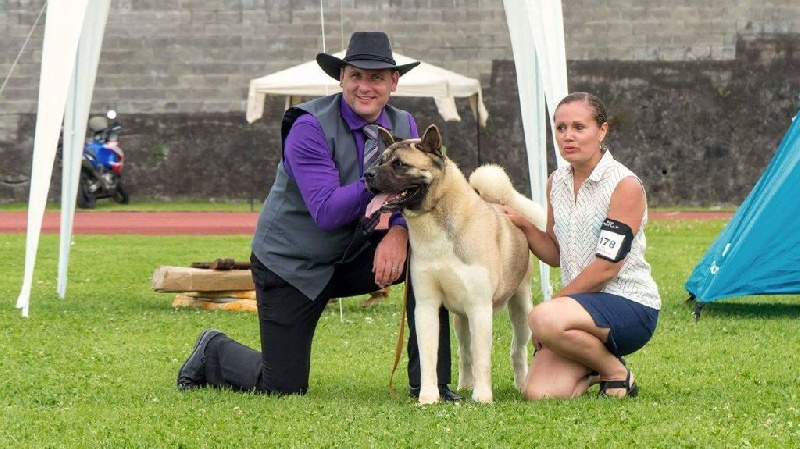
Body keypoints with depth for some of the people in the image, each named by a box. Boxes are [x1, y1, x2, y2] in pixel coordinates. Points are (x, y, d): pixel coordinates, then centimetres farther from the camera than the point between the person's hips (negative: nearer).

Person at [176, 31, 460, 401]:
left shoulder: (403, 126, -2)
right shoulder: (310, 127, -21)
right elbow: (327, 211, -29)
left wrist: (397, 232, -29)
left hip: (355, 256, 5)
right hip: (292, 264, -5)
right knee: (284, 387, -4)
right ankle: (214, 352, 29)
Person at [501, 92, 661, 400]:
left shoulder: (625, 186, -12)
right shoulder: (556, 183, 10)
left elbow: (605, 268, -16)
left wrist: (553, 304, -12)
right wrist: (522, 225, 0)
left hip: (630, 306, -6)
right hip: (582, 305, 6)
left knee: (544, 319, -34)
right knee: (539, 392, -17)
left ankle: (617, 372, -8)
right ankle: (595, 368, 14)